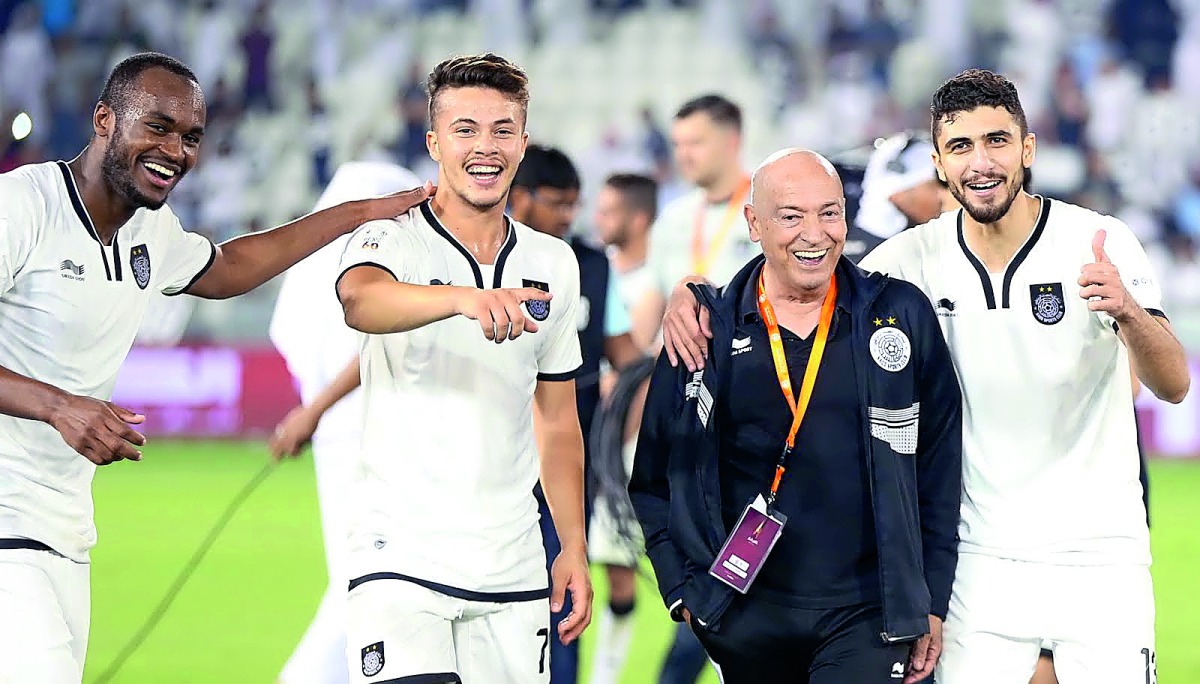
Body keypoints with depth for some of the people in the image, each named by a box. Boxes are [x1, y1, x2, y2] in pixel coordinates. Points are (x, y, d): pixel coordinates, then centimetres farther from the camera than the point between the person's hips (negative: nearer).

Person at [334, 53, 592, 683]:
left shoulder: (553, 265, 12)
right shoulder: (392, 241, -3)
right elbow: (360, 301, -29)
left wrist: (574, 549, 13)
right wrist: (466, 299, -47)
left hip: (513, 570, 5)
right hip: (401, 554, -5)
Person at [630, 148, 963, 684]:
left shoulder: (901, 315, 2)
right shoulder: (705, 332, 3)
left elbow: (938, 468, 6)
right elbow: (655, 475, 10)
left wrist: (932, 601, 4)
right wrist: (681, 588, 1)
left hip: (867, 616, -1)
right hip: (745, 615, 1)